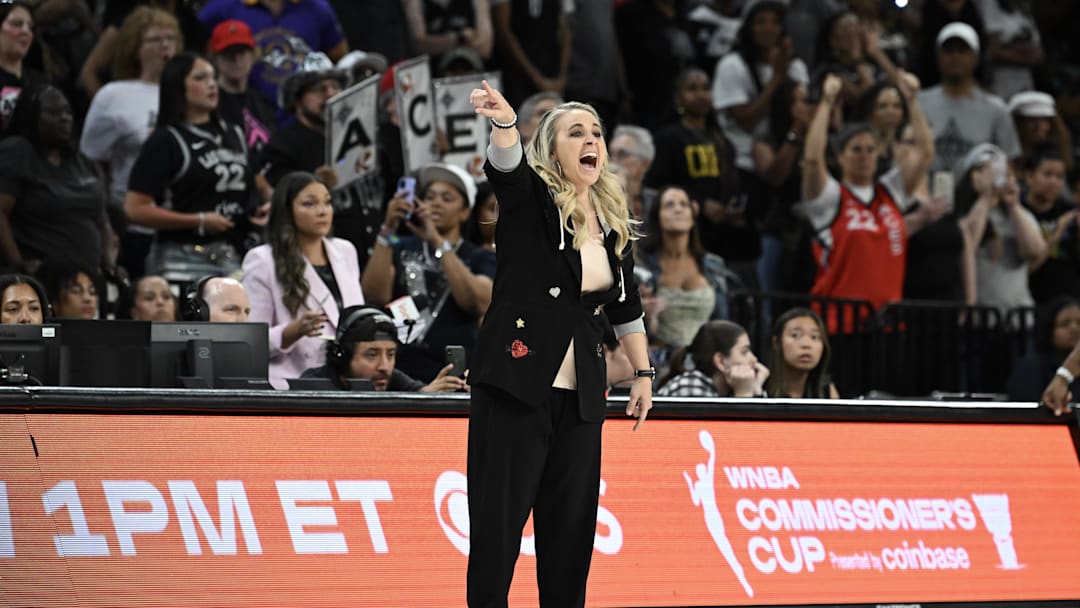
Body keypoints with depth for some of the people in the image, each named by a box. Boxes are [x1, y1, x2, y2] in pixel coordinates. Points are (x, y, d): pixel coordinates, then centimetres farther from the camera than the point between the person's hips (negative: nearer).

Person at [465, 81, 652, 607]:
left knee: (572, 525, 5)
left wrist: (642, 373, 18)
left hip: (581, 396, 5)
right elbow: (506, 166, -26)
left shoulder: (613, 225, 13)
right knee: (498, 523, -7)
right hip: (516, 386, -5)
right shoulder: (530, 200, -3)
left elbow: (626, 307, 22)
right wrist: (503, 122, -46)